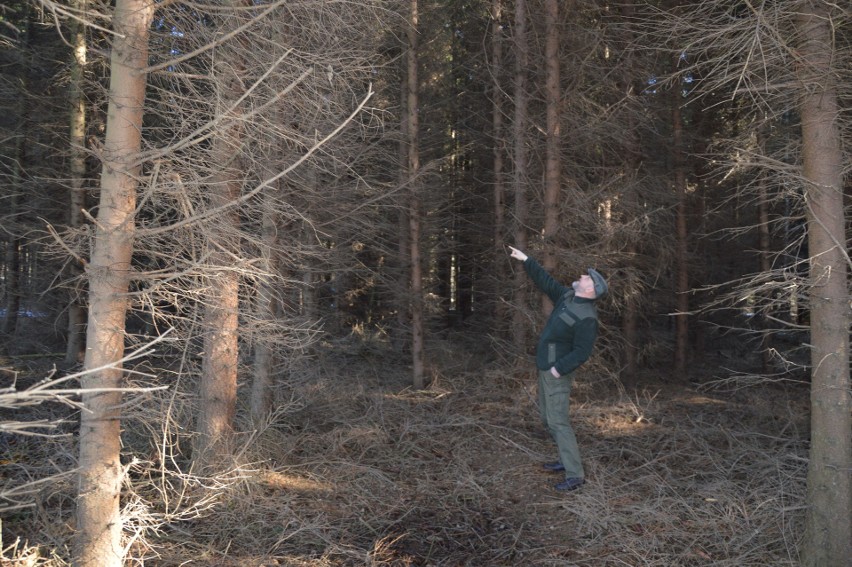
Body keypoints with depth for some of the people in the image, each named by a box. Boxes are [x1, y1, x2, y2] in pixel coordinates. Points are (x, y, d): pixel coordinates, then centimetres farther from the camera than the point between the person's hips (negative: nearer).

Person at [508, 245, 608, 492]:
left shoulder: (587, 317, -22)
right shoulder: (567, 296, 3)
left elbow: (582, 352, -23)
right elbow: (546, 282, 14)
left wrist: (558, 369, -23)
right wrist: (526, 260, 16)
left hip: (557, 374, -10)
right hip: (545, 368, 10)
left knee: (557, 421, -11)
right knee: (547, 418, 18)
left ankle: (575, 475, -7)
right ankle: (568, 460, 28)